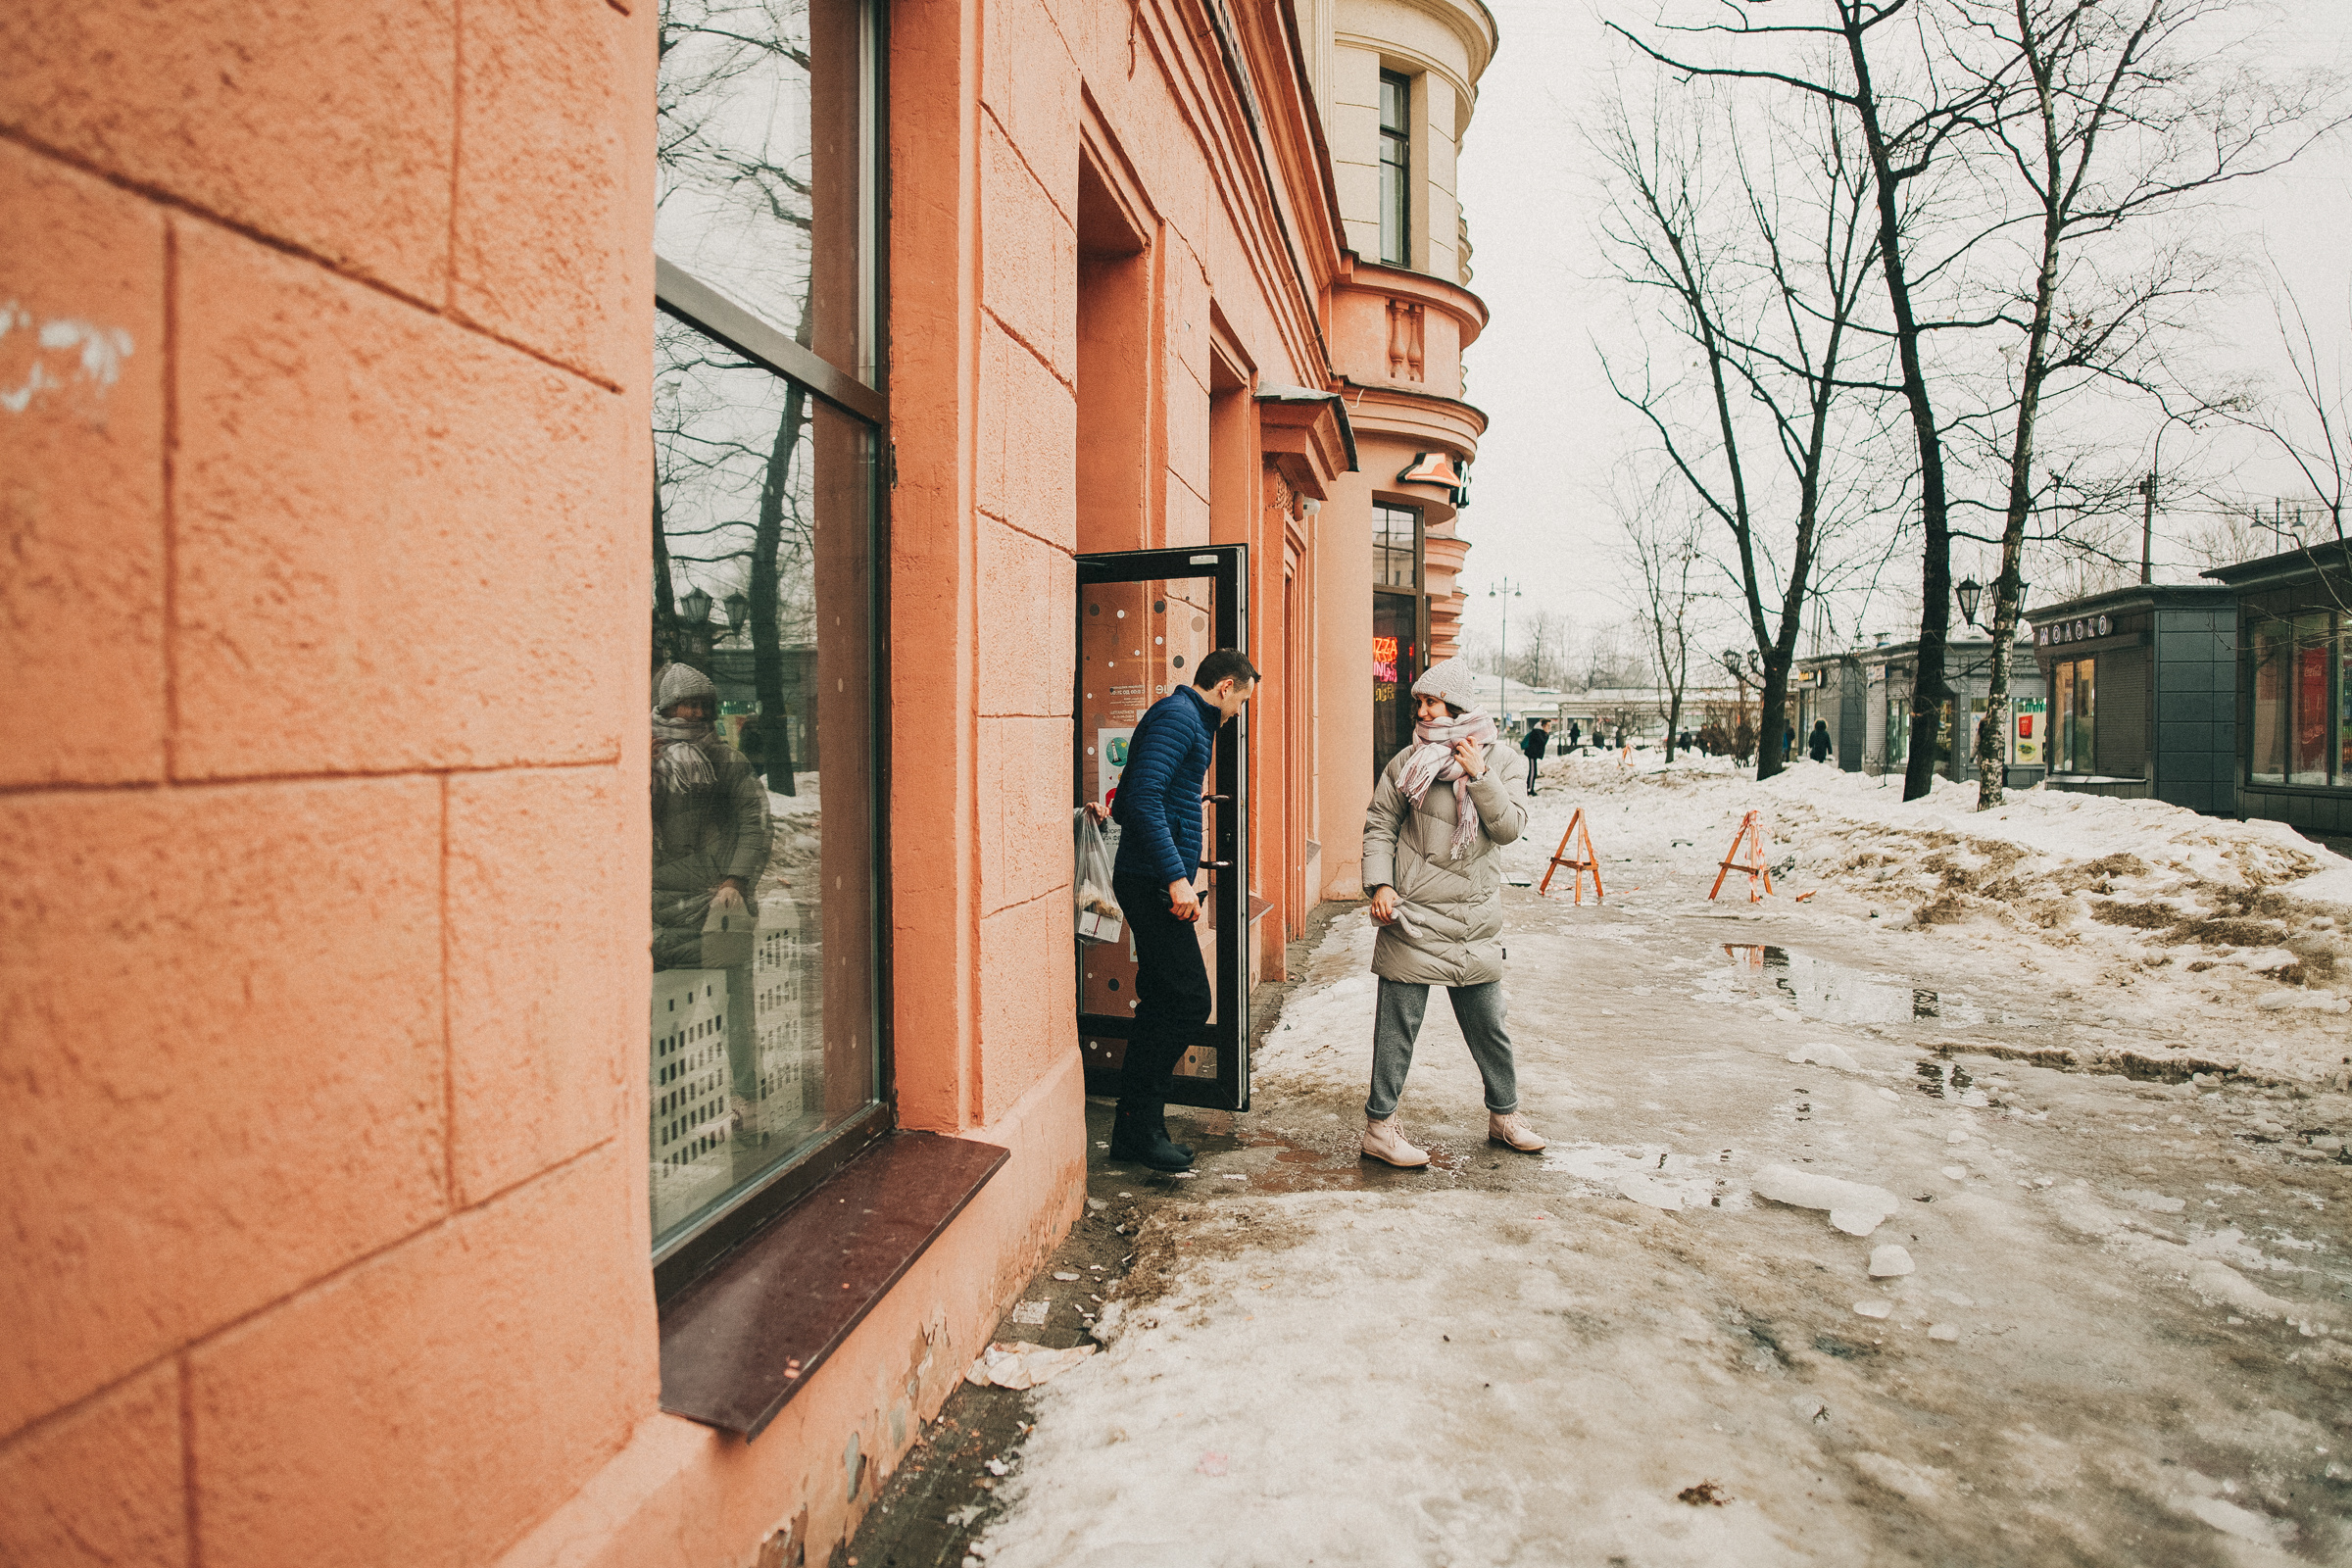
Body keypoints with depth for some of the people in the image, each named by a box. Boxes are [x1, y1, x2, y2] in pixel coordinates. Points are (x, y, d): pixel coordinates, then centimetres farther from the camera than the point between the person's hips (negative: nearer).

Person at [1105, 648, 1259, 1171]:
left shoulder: (1187, 718, 22)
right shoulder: (1176, 716, -11)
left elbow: (1131, 801, 24)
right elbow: (1144, 798, -23)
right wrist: (1176, 877, -26)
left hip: (1155, 883, 11)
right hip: (1153, 880, -11)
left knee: (1162, 1004, 12)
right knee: (1189, 1001, -8)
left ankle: (1135, 1128, 19)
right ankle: (1140, 1125, 3)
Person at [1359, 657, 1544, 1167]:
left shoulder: (1495, 760, 3)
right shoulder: (1408, 762, -1)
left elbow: (1510, 828, -6)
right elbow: (1379, 825, 2)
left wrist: (1479, 776, -15)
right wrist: (1381, 884, -10)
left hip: (1475, 922, 3)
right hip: (1412, 916, -2)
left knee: (1488, 1026, 16)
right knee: (1397, 1026, 2)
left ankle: (1505, 1115, 35)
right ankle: (1379, 1125, 14)